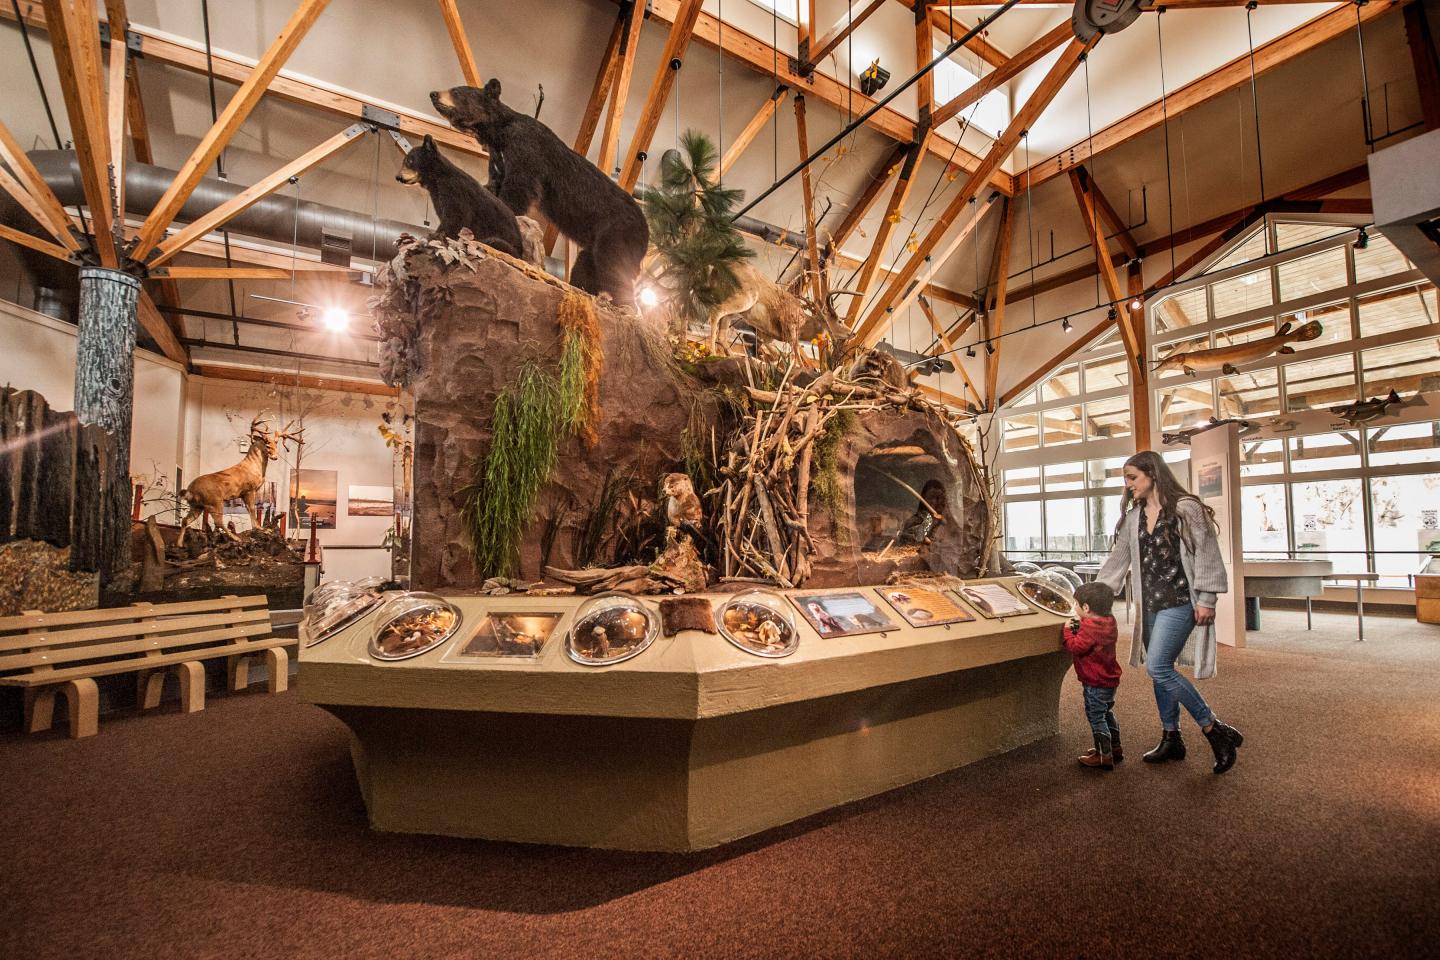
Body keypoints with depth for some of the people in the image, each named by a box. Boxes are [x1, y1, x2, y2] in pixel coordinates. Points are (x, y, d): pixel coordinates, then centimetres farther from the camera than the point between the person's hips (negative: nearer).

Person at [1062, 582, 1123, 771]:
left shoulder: (1090, 628, -26)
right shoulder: (1108, 622, 4)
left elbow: (1076, 647, -26)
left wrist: (1067, 630, -14)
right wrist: (1080, 625, 2)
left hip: (1096, 682, -10)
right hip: (1109, 679, 10)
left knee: (1095, 716, 2)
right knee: (1106, 713, 23)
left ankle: (1104, 756, 9)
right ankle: (1115, 749, 35)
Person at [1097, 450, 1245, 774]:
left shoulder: (1185, 508, -8)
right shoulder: (1133, 517, 11)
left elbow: (1206, 553, -11)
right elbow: (1118, 558, 15)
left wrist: (1206, 599, -15)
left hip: (1180, 601, -7)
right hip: (1150, 604, 7)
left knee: (1158, 667, -14)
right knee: (1160, 670, 11)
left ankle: (1218, 731, 0)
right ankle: (1171, 738, 23)